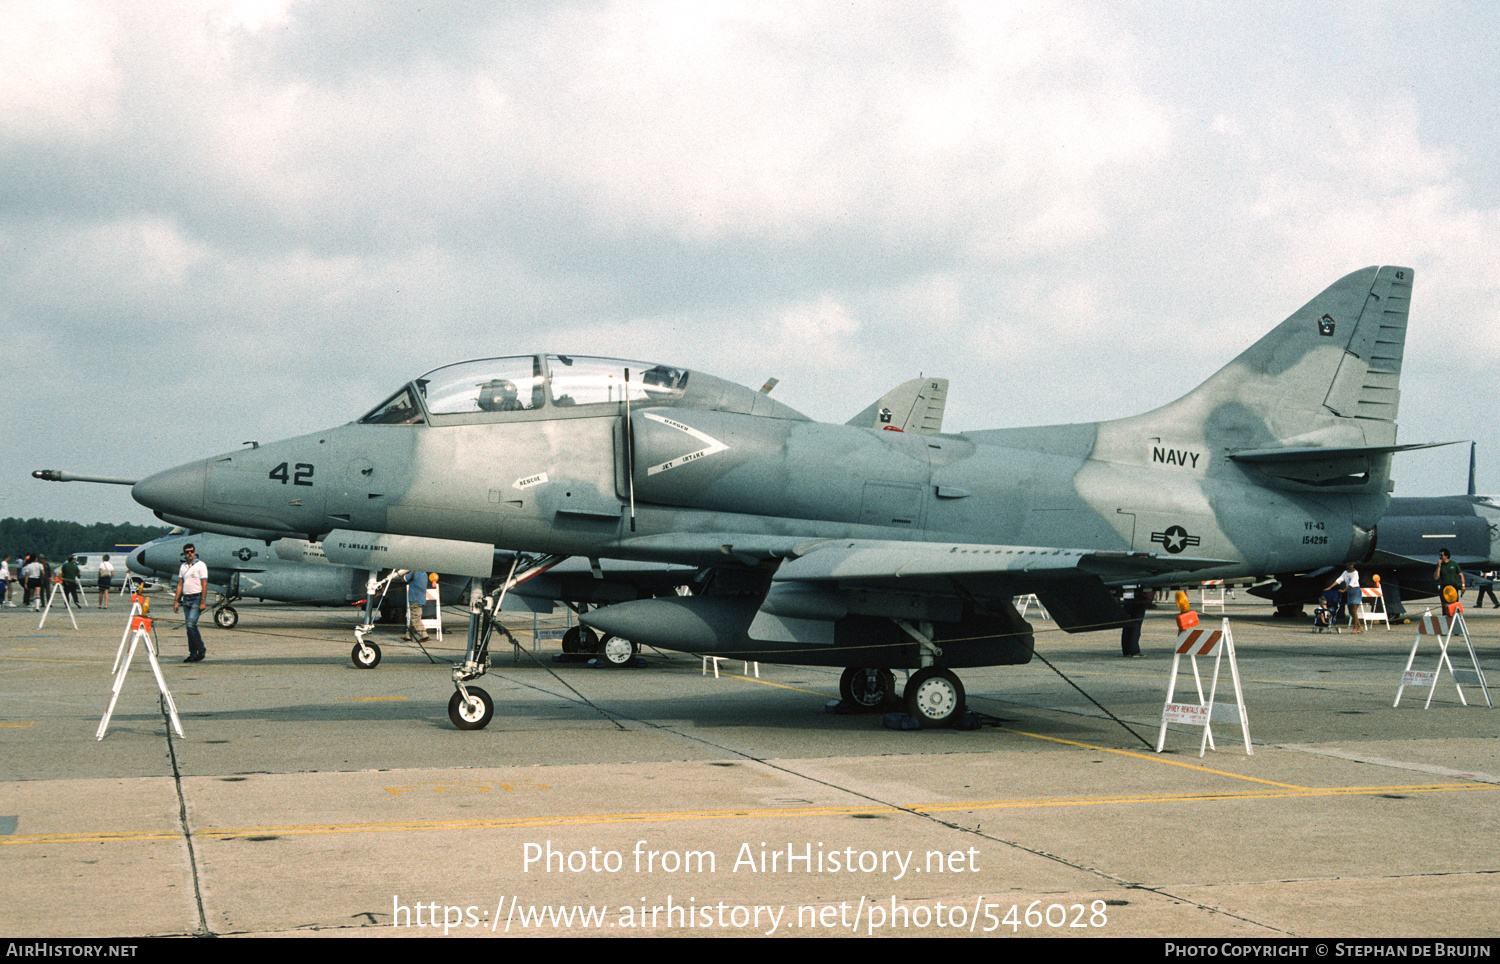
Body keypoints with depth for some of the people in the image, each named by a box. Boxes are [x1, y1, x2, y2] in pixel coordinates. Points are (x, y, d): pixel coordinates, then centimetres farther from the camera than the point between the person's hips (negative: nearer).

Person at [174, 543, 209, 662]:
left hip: (196, 599, -6)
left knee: (191, 625, -17)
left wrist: (202, 602, -16)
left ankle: (201, 649, -3)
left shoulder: (200, 565, -6)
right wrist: (176, 601, 10)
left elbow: (204, 585, -10)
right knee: (190, 627, 6)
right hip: (186, 599, 6)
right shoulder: (183, 567, 13)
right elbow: (180, 584, 16)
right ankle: (193, 654, 9)